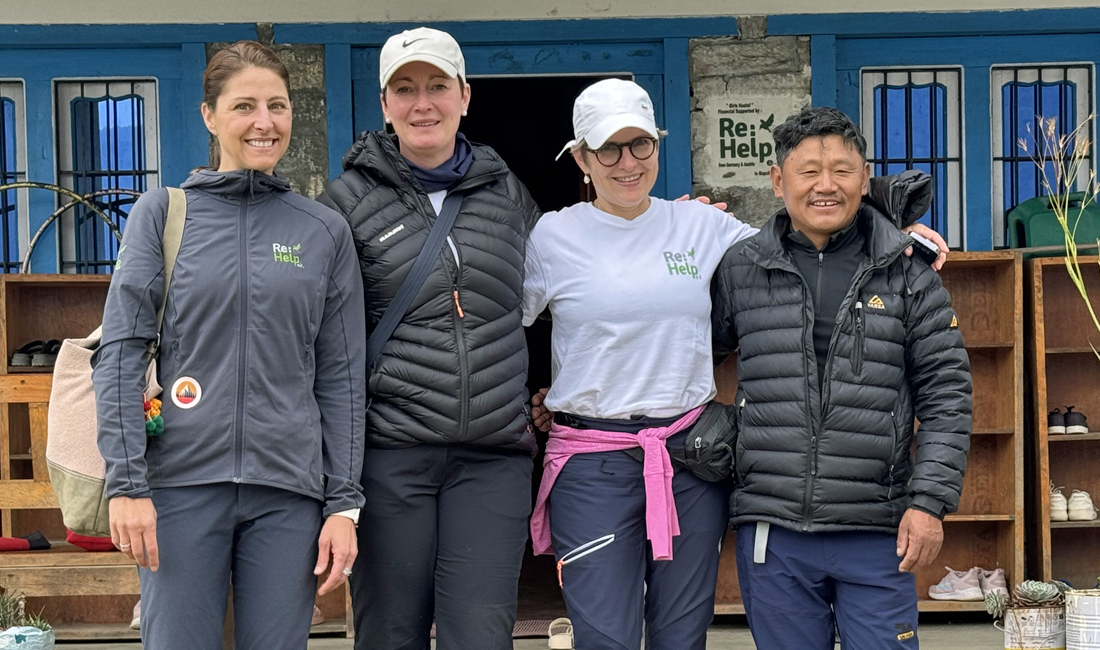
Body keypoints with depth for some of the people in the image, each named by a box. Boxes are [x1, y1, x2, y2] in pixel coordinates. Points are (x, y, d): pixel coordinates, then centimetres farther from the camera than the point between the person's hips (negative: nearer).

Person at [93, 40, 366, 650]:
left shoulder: (325, 231, 9)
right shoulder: (161, 212, 5)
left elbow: (341, 376, 8)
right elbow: (120, 352, 0)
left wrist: (343, 503, 3)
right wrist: (125, 482, -9)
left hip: (288, 488, 2)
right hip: (182, 481, -1)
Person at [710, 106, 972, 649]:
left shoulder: (909, 274, 4)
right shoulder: (738, 270, 6)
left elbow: (945, 393, 3)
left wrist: (930, 501, -3)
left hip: (877, 533, -1)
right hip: (772, 532, 1)